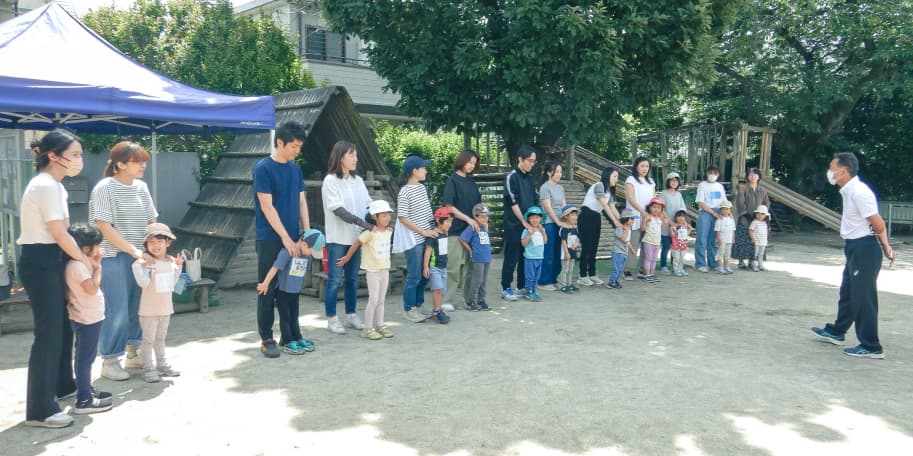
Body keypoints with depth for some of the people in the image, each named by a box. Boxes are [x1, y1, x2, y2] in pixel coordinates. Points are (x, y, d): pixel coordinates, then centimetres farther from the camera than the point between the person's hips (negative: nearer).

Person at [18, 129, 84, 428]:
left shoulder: (52, 185, 13)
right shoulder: (46, 185, -19)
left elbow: (58, 232, 9)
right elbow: (60, 235, -18)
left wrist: (81, 255, 0)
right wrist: (85, 259, -5)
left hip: (50, 260, 10)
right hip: (40, 263, -10)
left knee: (62, 325, 20)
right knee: (49, 332, -7)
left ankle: (63, 385, 37)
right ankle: (39, 410, 1)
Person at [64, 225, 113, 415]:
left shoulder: (82, 263, 11)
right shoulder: (77, 265, -21)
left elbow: (92, 287, 18)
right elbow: (92, 289, -28)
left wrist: (95, 266, 8)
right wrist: (97, 268, -16)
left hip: (89, 318, 11)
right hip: (86, 319, -11)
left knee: (85, 357, 19)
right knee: (85, 358, -7)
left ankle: (87, 391, 30)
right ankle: (84, 400, -3)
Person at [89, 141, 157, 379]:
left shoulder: (141, 187, 10)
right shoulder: (105, 188, -8)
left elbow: (151, 222, 15)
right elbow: (105, 227, -14)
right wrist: (133, 250, -19)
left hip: (141, 257, 6)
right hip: (114, 258, -6)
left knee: (139, 306, 10)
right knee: (117, 310, -3)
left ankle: (134, 354, 26)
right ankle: (109, 362, 11)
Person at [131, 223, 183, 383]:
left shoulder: (171, 261, 3)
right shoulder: (145, 262, -15)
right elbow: (144, 283, -25)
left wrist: (178, 266, 5)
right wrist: (138, 266, -30)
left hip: (166, 307, 6)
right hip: (149, 309, -5)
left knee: (160, 338, 19)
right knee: (149, 339, 3)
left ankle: (162, 364, 30)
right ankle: (148, 368, 11)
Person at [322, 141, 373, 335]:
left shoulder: (358, 180, 9)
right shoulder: (330, 181, -9)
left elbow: (369, 204, 7)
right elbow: (339, 211, -18)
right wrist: (365, 224, -25)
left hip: (355, 237, 5)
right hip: (337, 238, -5)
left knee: (352, 278, 12)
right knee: (335, 279, 1)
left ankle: (351, 315, 22)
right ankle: (331, 319, 10)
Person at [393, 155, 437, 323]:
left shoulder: (422, 188, 10)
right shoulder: (405, 192, -13)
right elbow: (403, 218, -16)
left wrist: (435, 226, 11)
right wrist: (422, 231, -17)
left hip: (426, 239, 8)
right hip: (414, 241, -8)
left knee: (425, 275, 13)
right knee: (414, 276, -1)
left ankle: (418, 305, 26)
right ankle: (408, 310, 11)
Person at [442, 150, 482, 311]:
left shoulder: (471, 181, 14)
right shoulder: (452, 180, -5)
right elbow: (449, 206, -11)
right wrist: (468, 219, -16)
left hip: (472, 228, 6)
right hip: (456, 229, -6)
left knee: (470, 266, 10)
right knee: (454, 266, -4)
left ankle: (469, 297, 20)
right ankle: (449, 300, 3)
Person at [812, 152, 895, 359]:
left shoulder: (858, 193, -22)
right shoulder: (849, 191, 9)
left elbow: (878, 224, -18)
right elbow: (878, 226, 14)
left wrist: (884, 246, -2)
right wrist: (884, 246, 14)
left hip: (864, 249, -10)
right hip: (856, 249, 10)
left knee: (863, 298, -2)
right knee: (847, 293, 22)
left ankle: (871, 347, 8)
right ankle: (837, 332, 37)